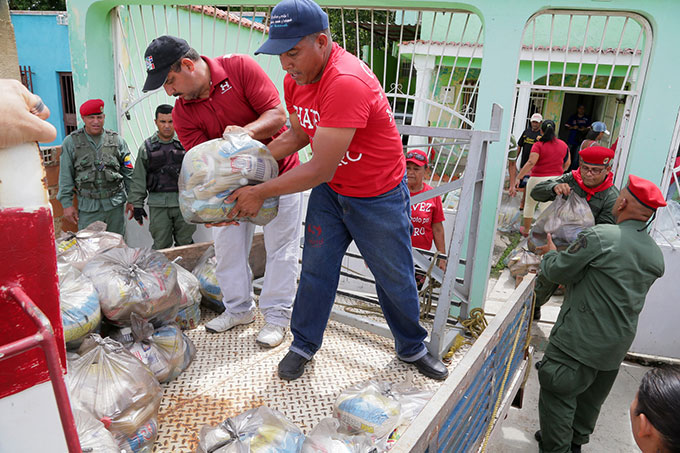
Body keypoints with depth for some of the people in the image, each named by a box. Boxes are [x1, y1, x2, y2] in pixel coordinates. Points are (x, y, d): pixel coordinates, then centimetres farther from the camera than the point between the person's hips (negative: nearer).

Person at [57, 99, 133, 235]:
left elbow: (129, 172, 10)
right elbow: (65, 176, 4)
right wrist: (67, 204, -1)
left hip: (115, 204, 1)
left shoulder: (116, 140, 7)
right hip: (88, 206, -1)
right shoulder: (71, 142, 3)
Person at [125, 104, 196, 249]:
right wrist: (137, 204, 4)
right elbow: (138, 179, 9)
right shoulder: (147, 147, 8)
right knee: (161, 246, 4)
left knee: (185, 244, 8)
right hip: (158, 204, 0)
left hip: (183, 201, 0)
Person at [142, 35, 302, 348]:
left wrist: (247, 131, -38)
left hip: (277, 171, -4)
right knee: (227, 244, 9)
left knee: (280, 246, 1)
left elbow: (278, 115, -19)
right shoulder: (182, 113, -7)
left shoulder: (240, 67, -18)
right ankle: (239, 309, 28)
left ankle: (277, 315, 15)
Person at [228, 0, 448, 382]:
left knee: (396, 279, 10)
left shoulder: (347, 82, -32)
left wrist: (260, 193, -22)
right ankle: (304, 346, 28)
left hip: (379, 197, -6)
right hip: (329, 192, 6)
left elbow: (320, 170, -32)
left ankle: (412, 348, 34)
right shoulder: (295, 79, -5)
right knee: (316, 269, 7)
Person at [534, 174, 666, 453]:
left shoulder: (599, 236, -21)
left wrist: (550, 252, 8)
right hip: (618, 345, 8)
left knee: (558, 396, 7)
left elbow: (558, 272, -14)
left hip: (580, 339, -8)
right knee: (591, 400, 24)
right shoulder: (656, 255, 4)